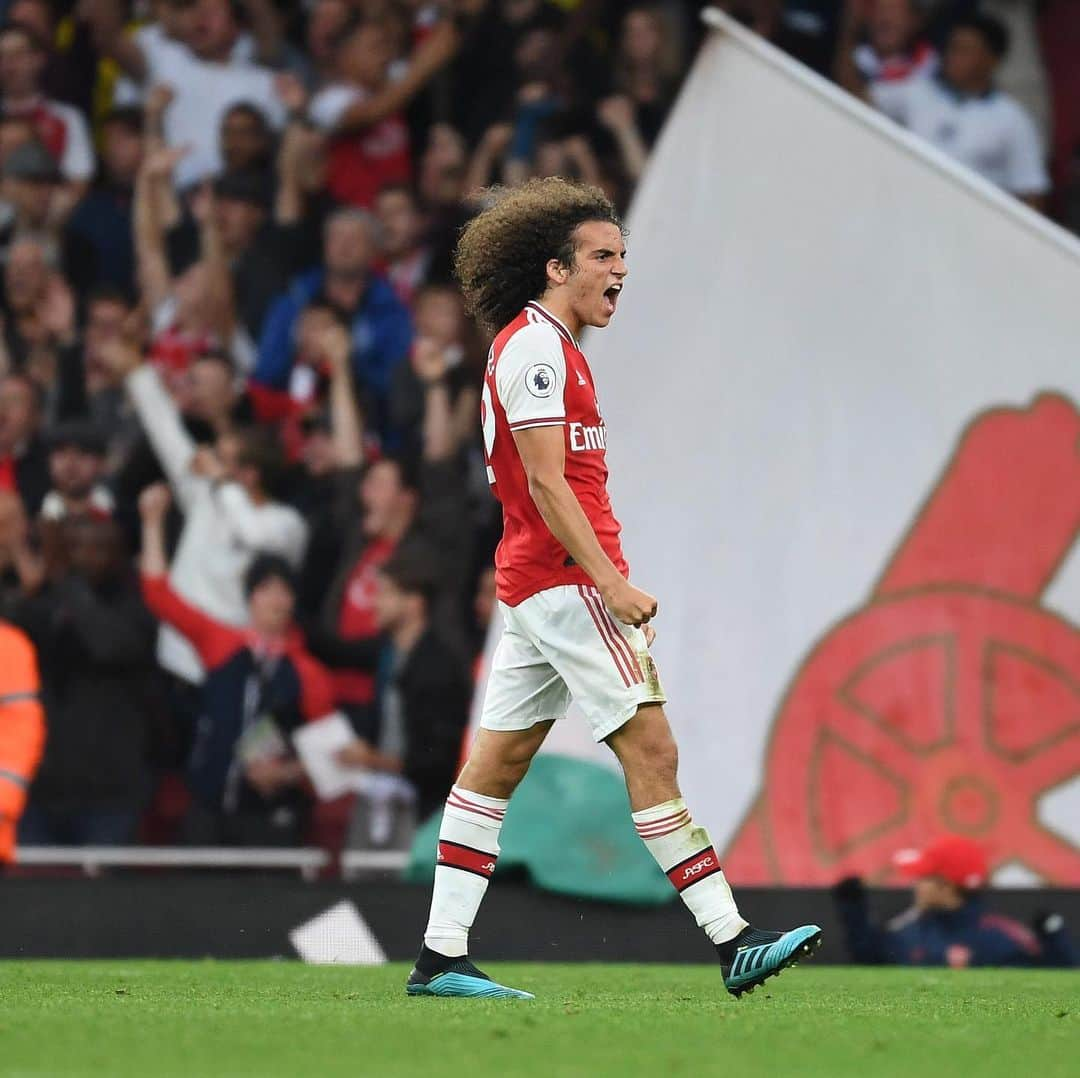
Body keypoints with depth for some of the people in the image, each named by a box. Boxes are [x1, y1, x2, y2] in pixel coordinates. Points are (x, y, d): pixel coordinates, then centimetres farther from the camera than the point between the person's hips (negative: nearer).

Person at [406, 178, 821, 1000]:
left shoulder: (546, 345, 21)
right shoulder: (533, 345, -11)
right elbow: (544, 482, -18)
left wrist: (610, 582, 23)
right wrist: (608, 579, -22)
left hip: (539, 585, 11)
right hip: (562, 583, -11)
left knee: (496, 765, 8)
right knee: (650, 748, -12)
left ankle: (441, 958, 8)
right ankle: (732, 942, -15)